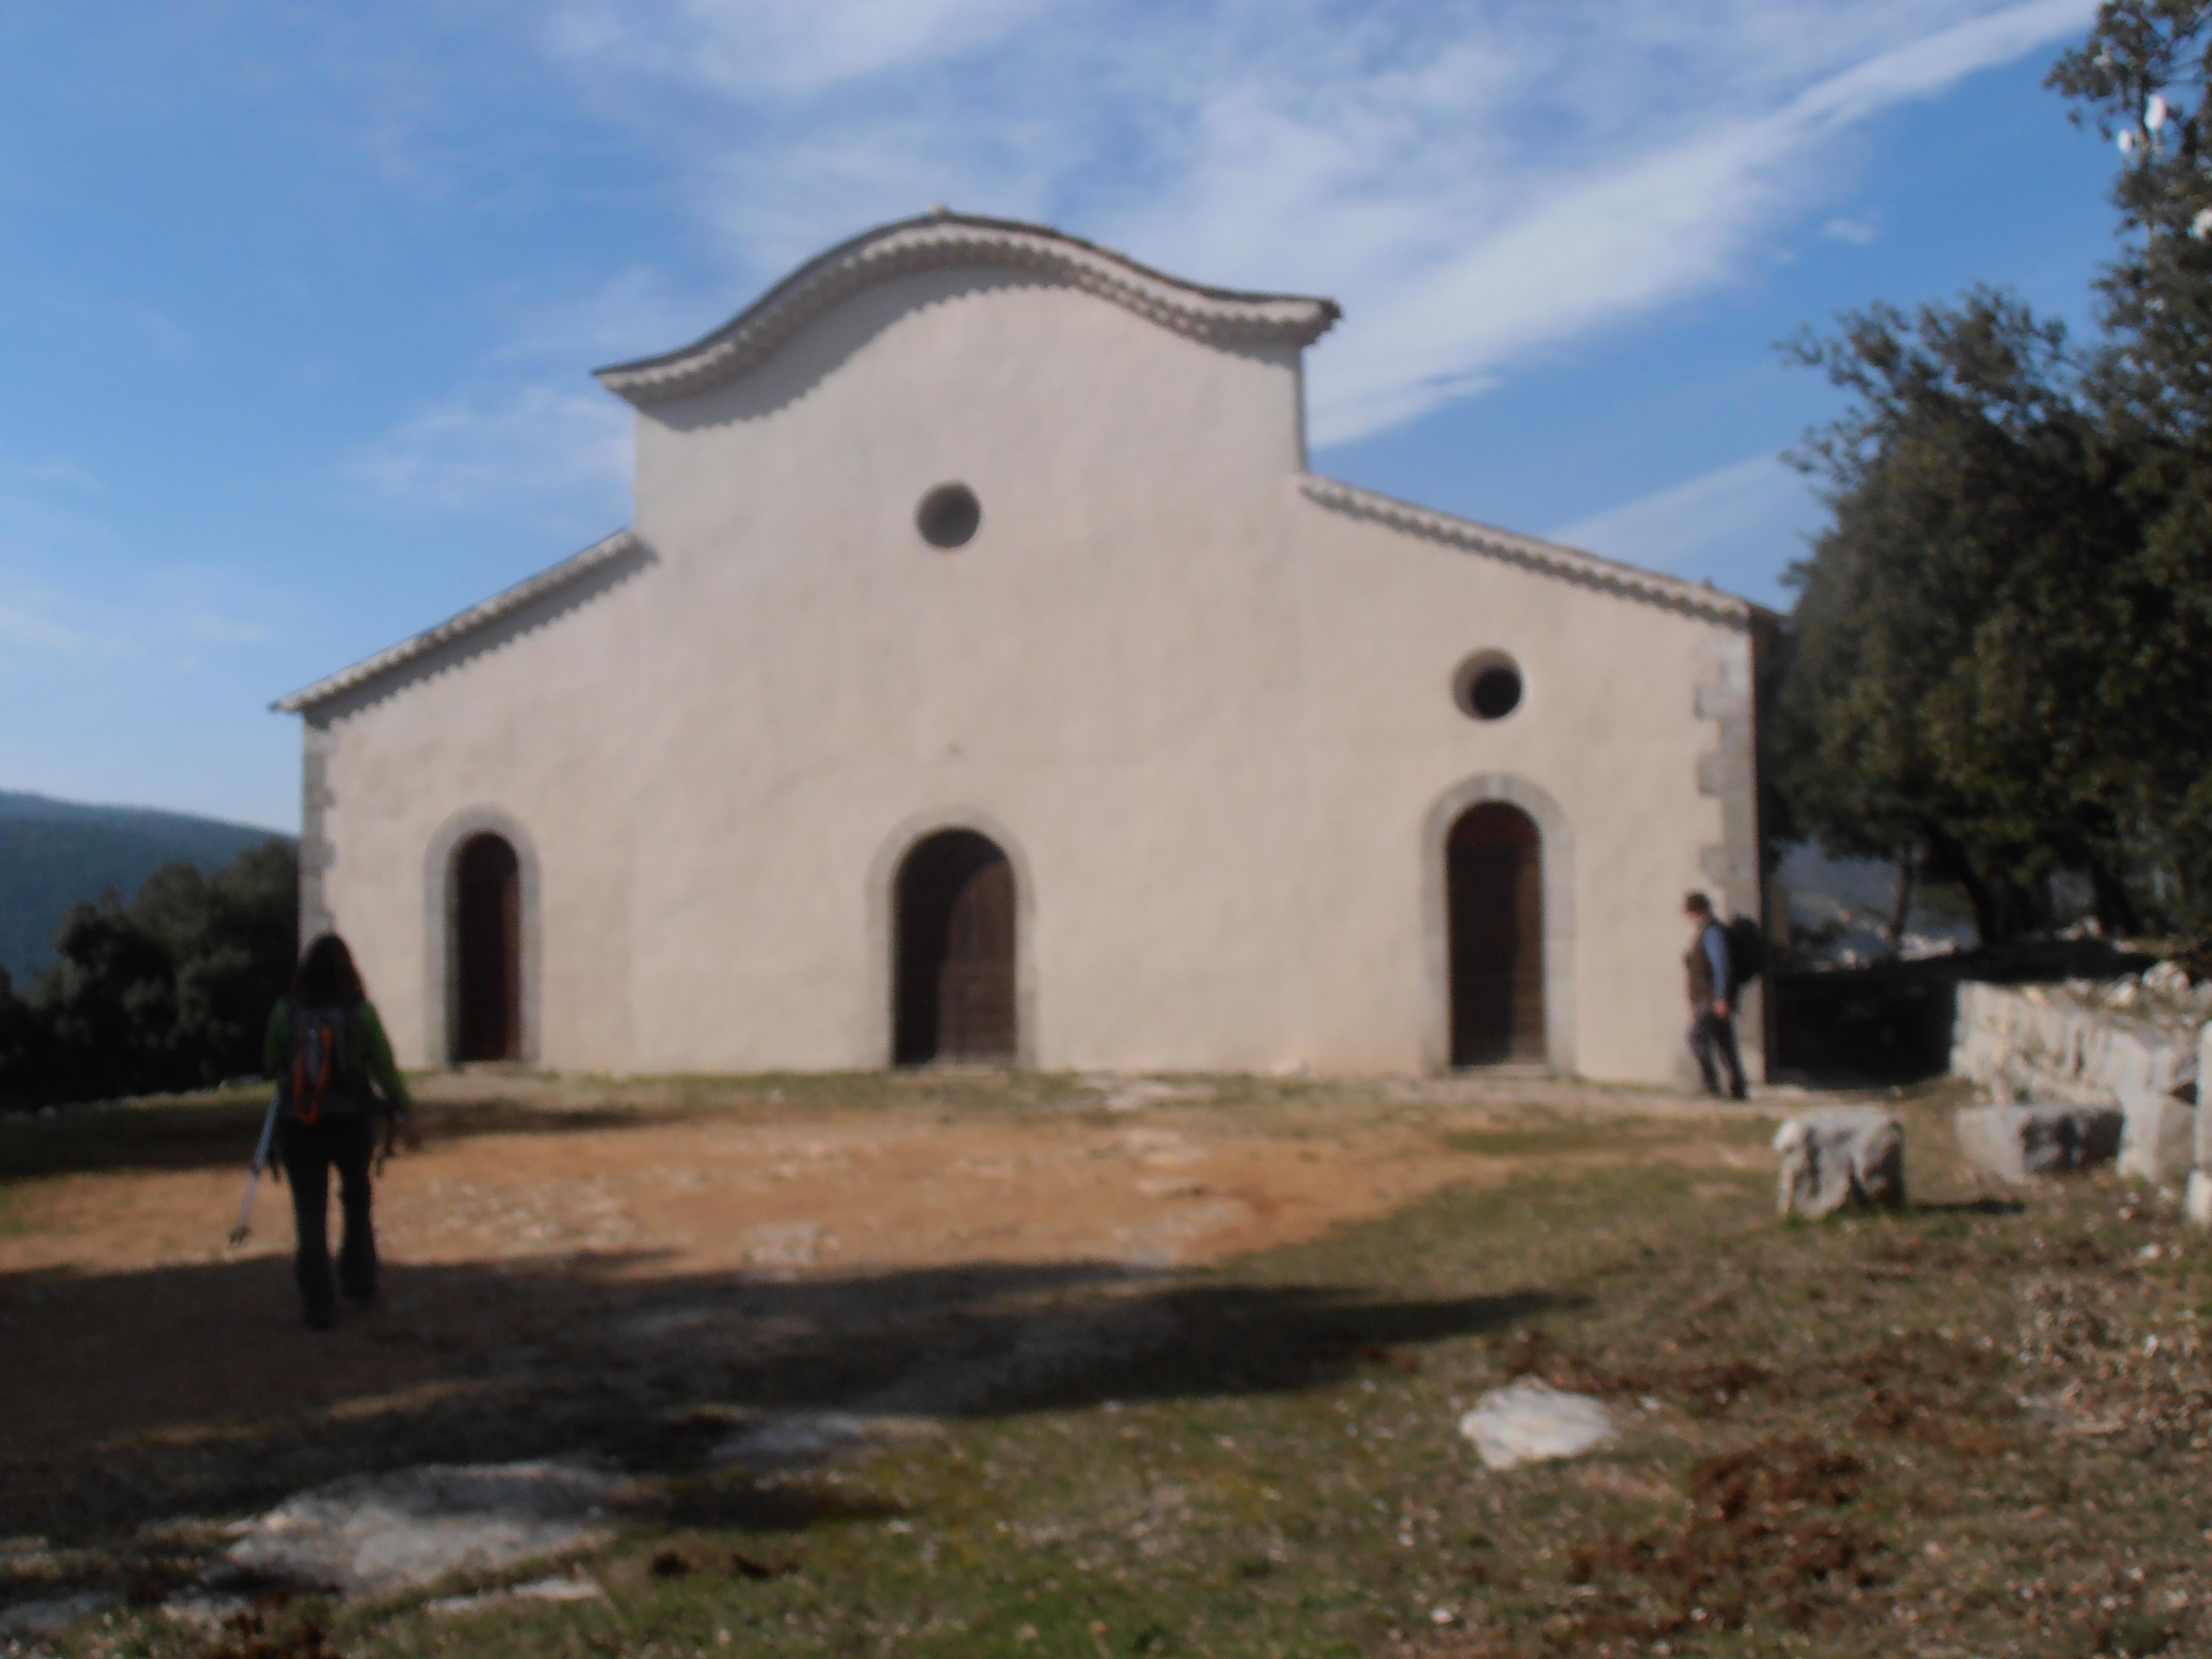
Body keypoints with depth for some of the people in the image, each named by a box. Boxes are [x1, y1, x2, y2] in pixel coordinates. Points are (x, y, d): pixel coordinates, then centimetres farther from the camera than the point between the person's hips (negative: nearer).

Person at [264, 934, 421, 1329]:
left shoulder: (285, 1012, -5)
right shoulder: (361, 1012, -7)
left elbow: (270, 1065, 6)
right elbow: (385, 1068, -7)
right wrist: (405, 1112, 0)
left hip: (299, 1129, 0)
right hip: (353, 1124, 0)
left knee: (310, 1216, 3)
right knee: (357, 1201, 23)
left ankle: (319, 1306, -2)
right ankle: (360, 1281, 28)